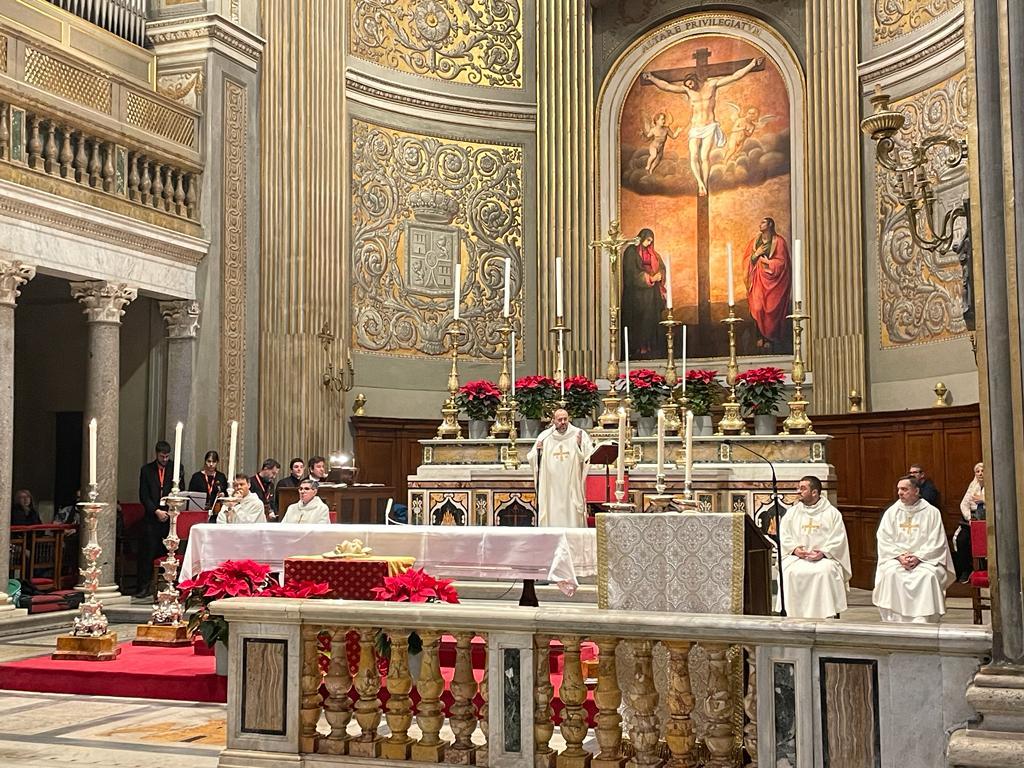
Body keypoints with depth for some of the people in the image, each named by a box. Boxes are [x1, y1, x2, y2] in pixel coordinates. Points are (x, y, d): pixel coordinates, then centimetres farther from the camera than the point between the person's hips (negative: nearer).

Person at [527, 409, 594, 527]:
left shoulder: (579, 434, 3)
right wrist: (537, 451, -11)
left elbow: (589, 456, -4)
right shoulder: (544, 436, 7)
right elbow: (531, 459, 9)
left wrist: (580, 445, -20)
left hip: (572, 485, -1)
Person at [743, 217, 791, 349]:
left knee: (771, 309, -5)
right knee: (757, 308, -7)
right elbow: (747, 260, 9)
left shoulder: (778, 241, -2)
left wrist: (767, 262, -9)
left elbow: (782, 262, -5)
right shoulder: (754, 241, 11)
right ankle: (761, 336, 3)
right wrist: (756, 254, -8)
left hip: (772, 279, -3)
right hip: (758, 279, 3)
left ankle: (769, 338, 6)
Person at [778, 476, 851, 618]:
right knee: (791, 572, -29)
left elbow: (838, 540, 0)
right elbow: (784, 536, 9)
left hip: (824, 557, -2)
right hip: (796, 557, 2)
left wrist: (823, 552, -16)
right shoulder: (792, 512, 16)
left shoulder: (832, 513, 7)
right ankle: (795, 614, -22)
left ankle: (825, 615, -24)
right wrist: (794, 549, -10)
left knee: (825, 571, -34)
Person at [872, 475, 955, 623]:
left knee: (927, 575, -32)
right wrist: (900, 556, -12)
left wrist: (918, 557, -15)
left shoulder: (931, 512, 3)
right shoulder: (891, 512, 9)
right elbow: (884, 541, 3)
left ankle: (922, 622, -27)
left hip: (925, 559, -2)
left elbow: (936, 543, -3)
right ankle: (893, 622, -24)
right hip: (896, 558, 2)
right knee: (890, 574, -29)